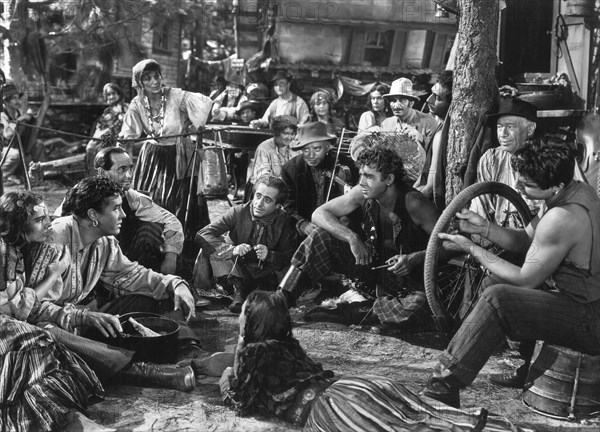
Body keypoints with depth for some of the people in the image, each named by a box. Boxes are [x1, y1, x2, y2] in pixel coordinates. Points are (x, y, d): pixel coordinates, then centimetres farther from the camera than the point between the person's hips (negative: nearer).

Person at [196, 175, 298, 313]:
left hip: (264, 278, 0)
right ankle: (237, 289, -31)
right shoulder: (238, 212, -13)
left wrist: (269, 256, -31)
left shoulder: (284, 220, -10)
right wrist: (232, 250, -35)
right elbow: (202, 235, -20)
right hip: (234, 273, 0)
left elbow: (291, 257, -11)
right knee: (212, 245, -24)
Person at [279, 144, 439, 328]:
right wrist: (352, 238, -28)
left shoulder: (413, 203, -26)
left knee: (412, 311, -37)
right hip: (371, 261, 4)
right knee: (320, 237, -17)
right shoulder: (363, 193, -14)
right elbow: (319, 214, -14)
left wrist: (415, 259, -35)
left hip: (407, 273, -3)